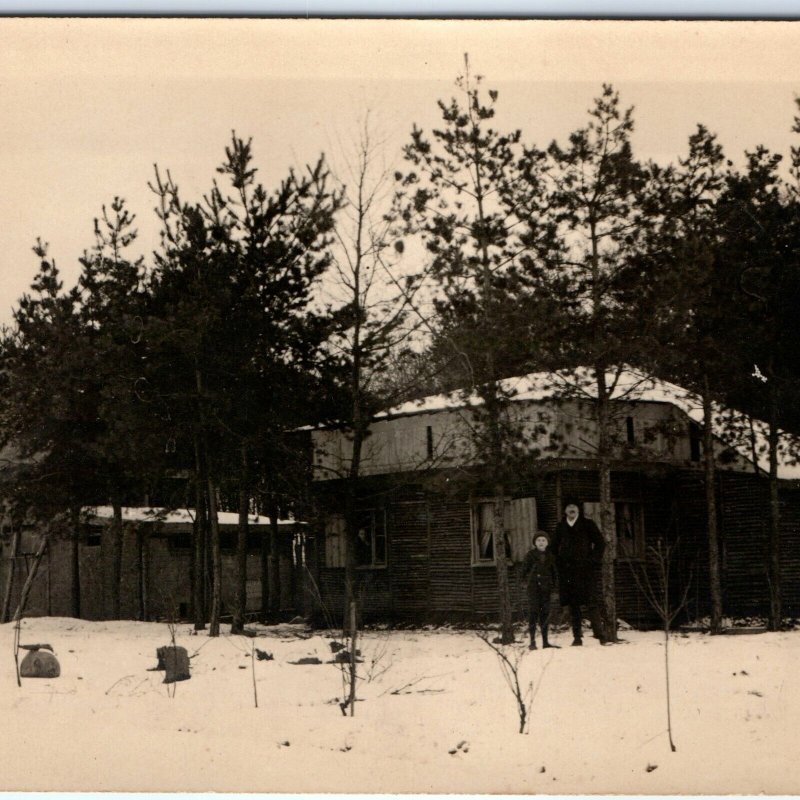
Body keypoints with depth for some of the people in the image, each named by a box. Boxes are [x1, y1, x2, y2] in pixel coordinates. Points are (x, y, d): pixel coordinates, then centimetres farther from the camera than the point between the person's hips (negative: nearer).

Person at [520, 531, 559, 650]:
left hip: (546, 588, 4)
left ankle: (545, 641, 12)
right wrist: (527, 582, -5)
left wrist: (553, 585, 5)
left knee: (545, 613, 7)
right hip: (533, 587, -4)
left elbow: (554, 573, 14)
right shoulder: (530, 554, -1)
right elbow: (524, 570, 3)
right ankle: (532, 642, -7)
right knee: (534, 613, -8)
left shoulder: (550, 556, 9)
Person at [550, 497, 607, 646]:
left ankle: (600, 633, -7)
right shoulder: (560, 527, 13)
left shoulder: (587, 525, 5)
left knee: (591, 602, -9)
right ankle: (577, 636, 6)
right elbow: (554, 547, 21)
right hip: (567, 571, 3)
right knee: (573, 604, 3)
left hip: (585, 570, -3)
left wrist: (593, 560, -3)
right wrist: (559, 562, 9)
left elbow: (600, 543, 6)